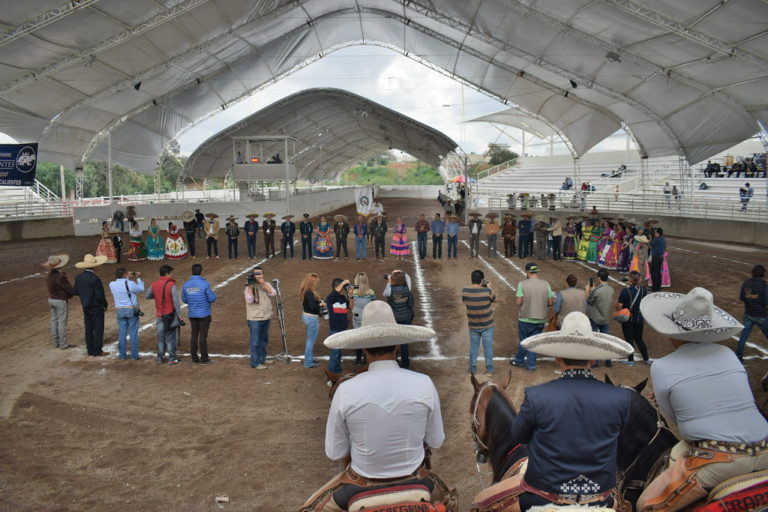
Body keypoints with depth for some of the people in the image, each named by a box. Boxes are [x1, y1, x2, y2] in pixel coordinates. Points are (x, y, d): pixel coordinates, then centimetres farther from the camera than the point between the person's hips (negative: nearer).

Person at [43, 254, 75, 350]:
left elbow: (51, 288, 9)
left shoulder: (48, 276, 4)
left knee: (54, 321, 14)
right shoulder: (60, 276, -22)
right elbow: (69, 289, -20)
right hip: (61, 301, -8)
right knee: (62, 322, -1)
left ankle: (55, 342, 22)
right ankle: (63, 344, 5)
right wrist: (72, 294, 0)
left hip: (51, 299, 8)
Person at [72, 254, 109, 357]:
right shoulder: (95, 279, -22)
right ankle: (97, 351, 6)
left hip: (85, 307, 7)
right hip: (96, 307, -7)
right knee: (98, 329, 2)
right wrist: (104, 305, -5)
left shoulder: (78, 277, -2)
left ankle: (90, 350, 21)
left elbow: (74, 291, 5)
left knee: (88, 329, 14)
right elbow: (100, 295, -20)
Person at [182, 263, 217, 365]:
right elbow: (212, 299, -12)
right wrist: (212, 293, 9)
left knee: (194, 335, 13)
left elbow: (184, 300, 8)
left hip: (192, 314, 4)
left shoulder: (185, 285, 0)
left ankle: (194, 357, 18)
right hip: (204, 314, -4)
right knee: (203, 336, 1)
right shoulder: (205, 284, -15)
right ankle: (204, 358, 5)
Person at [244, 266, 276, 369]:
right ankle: (255, 363, 6)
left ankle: (262, 358, 33)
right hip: (255, 319, -6)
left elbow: (273, 293, -14)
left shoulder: (266, 284, 4)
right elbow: (249, 300, -22)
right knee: (255, 341, -2)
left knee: (264, 340, 18)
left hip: (266, 317, 6)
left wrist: (263, 283, -21)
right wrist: (249, 286, -27)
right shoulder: (250, 287, -9)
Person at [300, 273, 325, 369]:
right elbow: (312, 306, -28)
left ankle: (310, 358, 33)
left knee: (309, 339, 21)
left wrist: (319, 302, 1)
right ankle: (308, 363, 7)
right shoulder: (309, 293, -25)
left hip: (306, 316, 10)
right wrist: (321, 304, -14)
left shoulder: (305, 292, 5)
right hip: (312, 318, -10)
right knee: (311, 340, 0)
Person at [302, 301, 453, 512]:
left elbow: (334, 452, -8)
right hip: (415, 482, 2)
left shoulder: (346, 391, -20)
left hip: (362, 485, -1)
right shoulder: (424, 384, -17)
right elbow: (436, 441, -4)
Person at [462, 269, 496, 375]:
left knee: (473, 346, 16)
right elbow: (494, 299, -2)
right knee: (488, 347, 11)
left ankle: (473, 369, 23)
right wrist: (489, 287, 9)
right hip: (487, 325, -2)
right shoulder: (487, 291, -22)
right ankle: (489, 369, 20)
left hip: (473, 325, 2)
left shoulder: (465, 291, -15)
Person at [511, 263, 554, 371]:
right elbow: (550, 302, -2)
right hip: (540, 319, 2)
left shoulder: (522, 284, -12)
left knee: (523, 341, 14)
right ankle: (531, 365, 18)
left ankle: (519, 361, 31)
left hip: (525, 319, -2)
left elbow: (518, 302, -14)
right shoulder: (545, 284, -4)